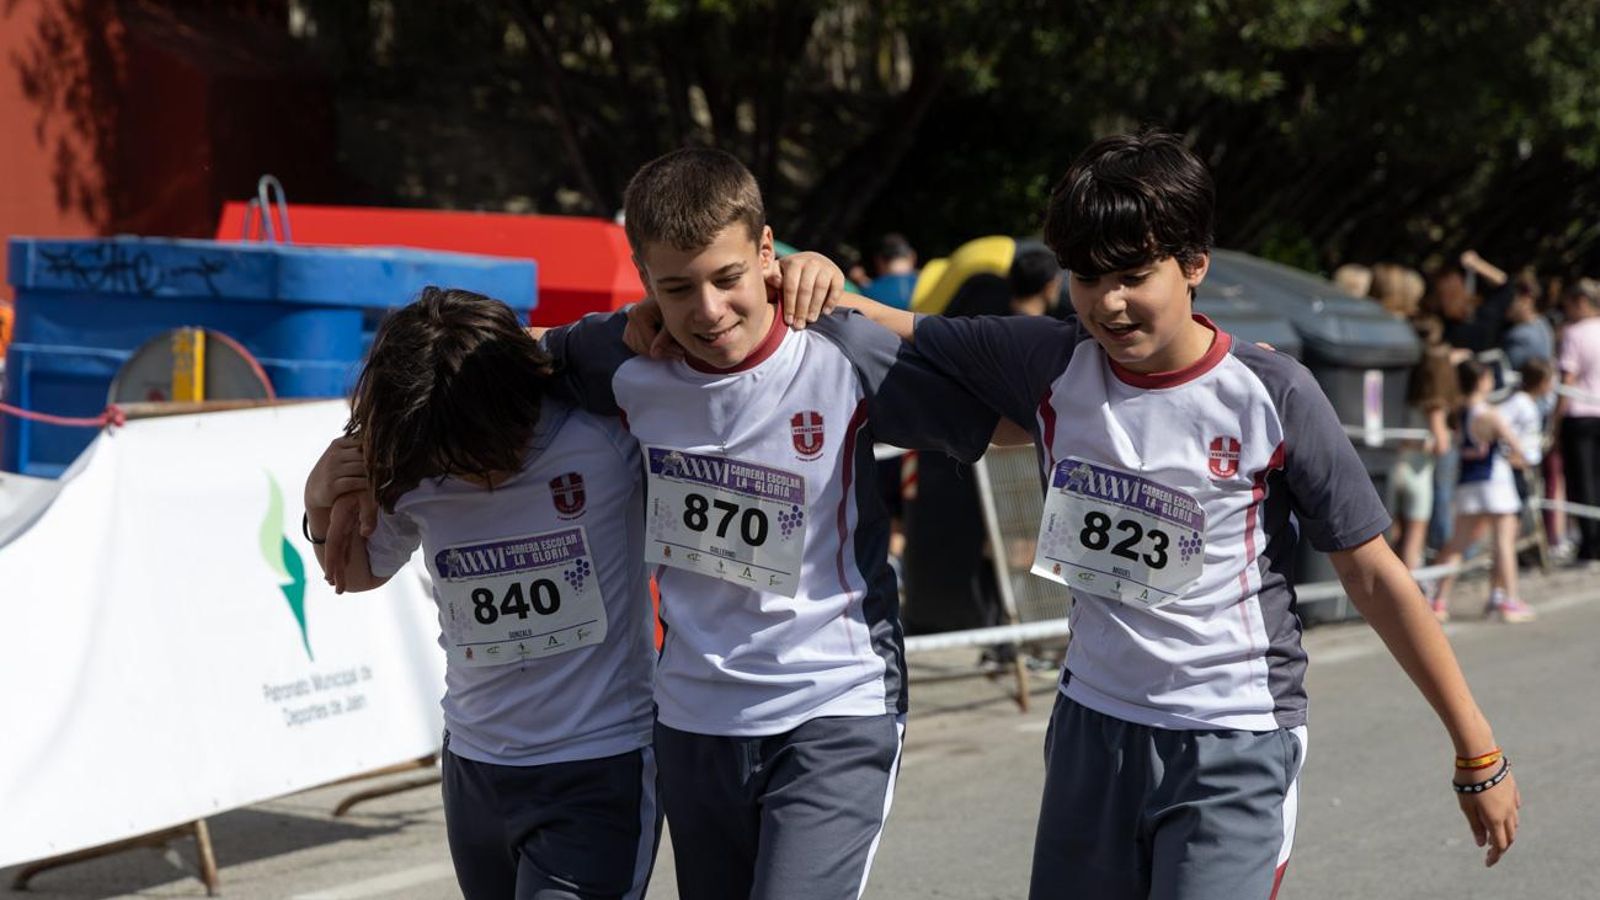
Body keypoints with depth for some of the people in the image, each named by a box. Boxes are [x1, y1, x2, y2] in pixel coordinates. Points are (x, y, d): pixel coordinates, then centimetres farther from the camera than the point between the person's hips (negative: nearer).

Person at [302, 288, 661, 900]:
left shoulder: (605, 436, -17)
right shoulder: (407, 471, -3)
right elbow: (359, 572, 18)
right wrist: (324, 511, -3)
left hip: (599, 772, -5)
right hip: (474, 768, 5)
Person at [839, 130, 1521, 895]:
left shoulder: (1270, 396, -12)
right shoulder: (1052, 367, -3)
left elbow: (1374, 577, -7)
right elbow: (895, 331, 7)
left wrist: (1478, 754, -5)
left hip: (1235, 747, -4)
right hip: (1092, 727, 4)